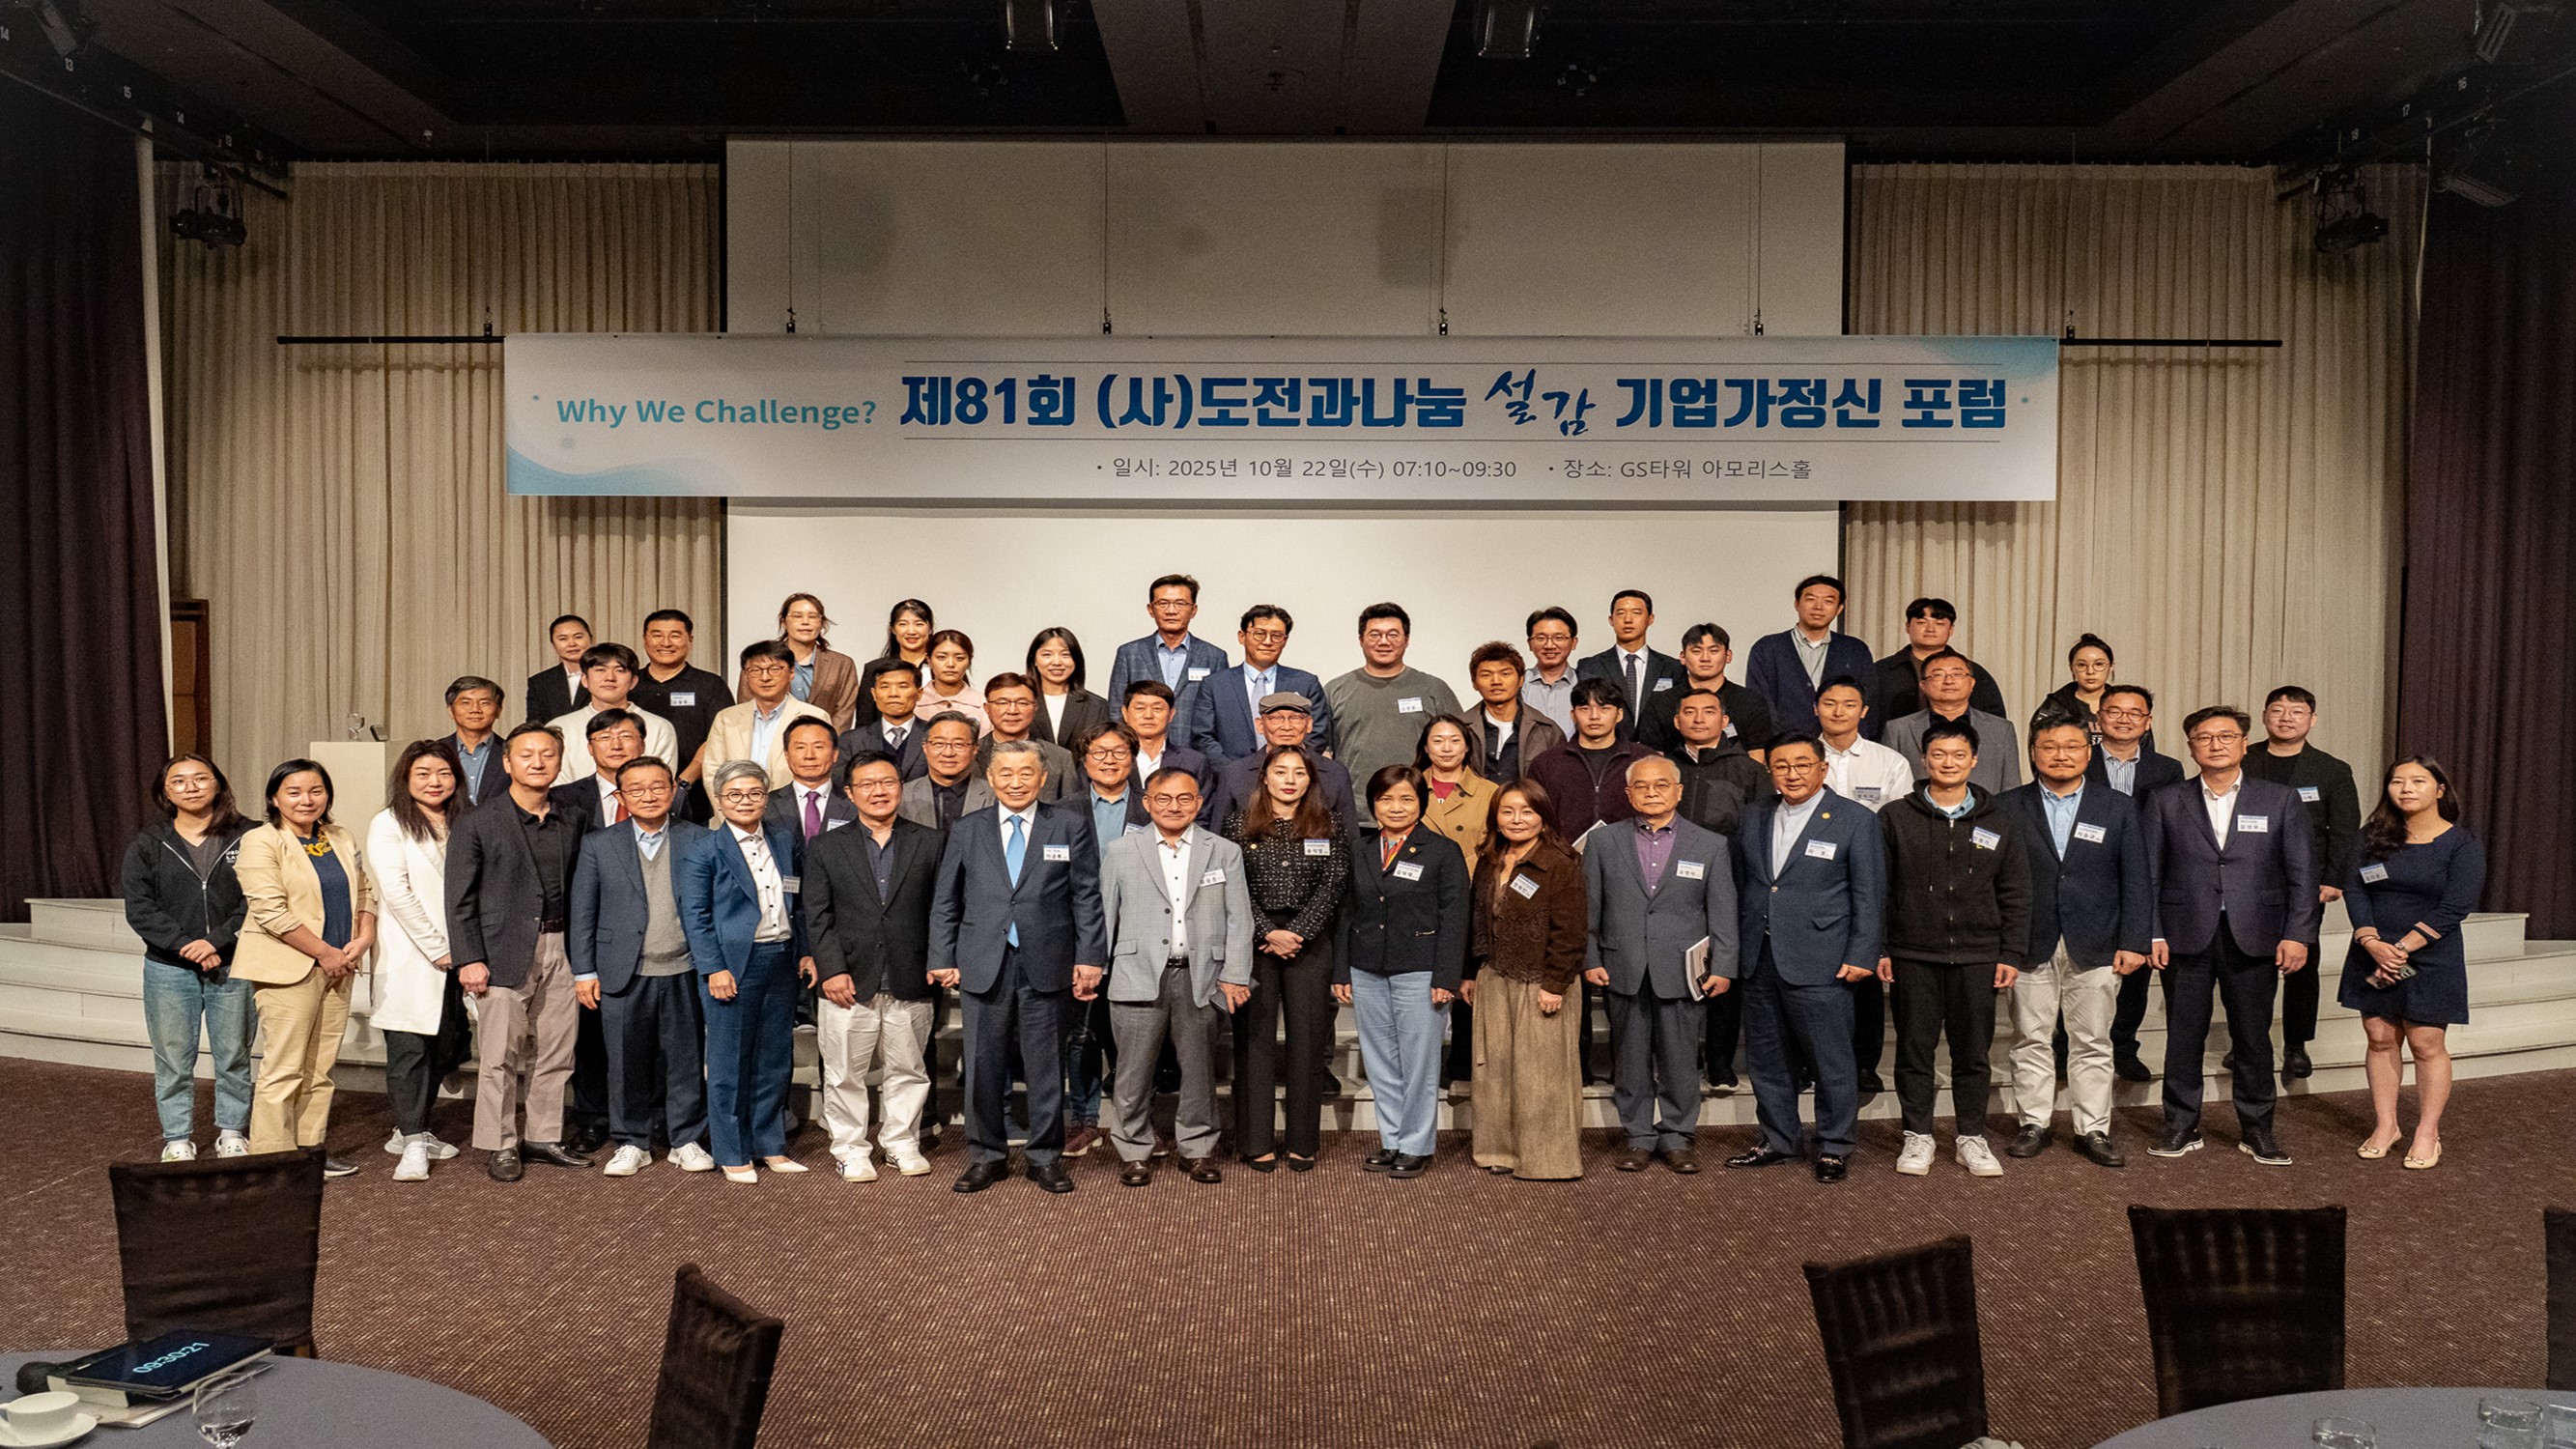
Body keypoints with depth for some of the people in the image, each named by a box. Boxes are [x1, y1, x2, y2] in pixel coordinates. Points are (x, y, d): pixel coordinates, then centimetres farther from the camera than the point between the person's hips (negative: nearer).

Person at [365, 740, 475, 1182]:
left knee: (445, 1049, 9)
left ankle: (411, 1131, 24)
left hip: (455, 958, 6)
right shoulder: (388, 825, -2)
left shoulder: (464, 824, 14)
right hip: (409, 959, -5)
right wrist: (436, 947, -11)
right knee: (408, 1050, -6)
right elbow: (396, 893, -9)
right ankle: (412, 1145, -4)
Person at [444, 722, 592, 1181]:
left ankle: (544, 1138, 21)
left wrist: (582, 956, 8)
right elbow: (460, 899, -4)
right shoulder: (477, 825, -1)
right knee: (500, 1057, -1)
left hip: (561, 950, 4)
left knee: (557, 1053, 8)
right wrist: (469, 959, -11)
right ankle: (499, 1146, 11)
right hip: (505, 953, -4)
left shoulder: (569, 825, 12)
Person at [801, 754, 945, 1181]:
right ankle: (851, 1150, 20)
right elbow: (817, 917, 1)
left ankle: (902, 1143, 26)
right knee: (845, 1074, 6)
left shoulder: (929, 844, 6)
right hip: (848, 983, -1)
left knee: (908, 1070, 11)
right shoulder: (826, 849, 5)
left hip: (910, 984, 1)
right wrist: (831, 968, -9)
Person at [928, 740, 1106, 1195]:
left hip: (1045, 965, -1)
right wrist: (943, 959, 4)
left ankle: (1045, 1156, 19)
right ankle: (986, 1155, 21)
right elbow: (945, 902, 11)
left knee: (1046, 1064, 6)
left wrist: (1089, 957, -3)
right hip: (984, 965, 1)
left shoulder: (1070, 826, 5)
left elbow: (1087, 898, 3)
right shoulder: (967, 830, 9)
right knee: (983, 1064, 6)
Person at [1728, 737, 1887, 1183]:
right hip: (1759, 962, 5)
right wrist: (1732, 948, 12)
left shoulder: (1855, 820, -2)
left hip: (1819, 963, -5)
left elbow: (1869, 895, -3)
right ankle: (1777, 1140, 26)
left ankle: (1834, 1149, 16)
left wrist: (1861, 956, -9)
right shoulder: (1755, 818, 12)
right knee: (1766, 1058, 12)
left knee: (1831, 1062, 1)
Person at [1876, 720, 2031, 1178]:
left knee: (1974, 1050, 7)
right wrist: (1878, 949, -3)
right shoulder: (1896, 818, 2)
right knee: (1915, 1049, 5)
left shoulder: (1997, 821, 7)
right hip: (1913, 956, -1)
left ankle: (1972, 1137, 21)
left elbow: (2015, 894, 8)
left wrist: (2011, 954, 3)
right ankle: (1918, 1136, 18)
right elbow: (1878, 889, 3)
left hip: (1977, 957, 1)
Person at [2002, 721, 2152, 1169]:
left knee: (2093, 1044, 7)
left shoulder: (2119, 808, 5)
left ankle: (2093, 1130, 16)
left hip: (2095, 948, 1)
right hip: (2030, 947, 0)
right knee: (2031, 1041, 6)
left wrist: (2133, 943, -3)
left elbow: (2136, 882, 4)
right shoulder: (2009, 808, 2)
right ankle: (2033, 1124, 17)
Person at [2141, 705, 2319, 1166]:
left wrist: (2297, 934, -6)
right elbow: (2149, 874, 4)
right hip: (2186, 937, 0)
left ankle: (2257, 1129, 21)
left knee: (2253, 1037, 7)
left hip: (2254, 938, 0)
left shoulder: (2281, 800, 6)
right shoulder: (2166, 802, 6)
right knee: (2184, 1036, 6)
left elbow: (2302, 873, 3)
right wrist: (2150, 933, -4)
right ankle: (2181, 1127, 17)